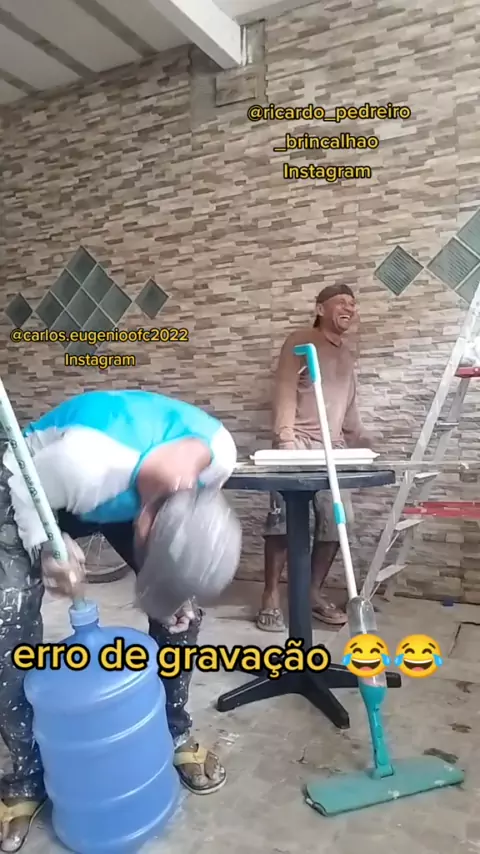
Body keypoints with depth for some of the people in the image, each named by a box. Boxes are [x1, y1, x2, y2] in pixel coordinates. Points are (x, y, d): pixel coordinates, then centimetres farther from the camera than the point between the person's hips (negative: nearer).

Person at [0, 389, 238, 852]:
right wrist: (45, 547, -37)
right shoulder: (88, 458, -46)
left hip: (129, 490, 4)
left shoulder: (219, 452, -29)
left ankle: (175, 734, 19)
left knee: (181, 607, -5)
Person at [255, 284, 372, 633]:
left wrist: (361, 441, 13)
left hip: (333, 447, 7)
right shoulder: (301, 341, 2)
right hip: (299, 443, -6)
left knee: (336, 519, 0)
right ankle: (271, 598, -2)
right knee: (284, 518, -11)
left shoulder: (346, 355, 23)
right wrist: (286, 441, -18)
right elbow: (285, 392, -8)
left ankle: (314, 592, 13)